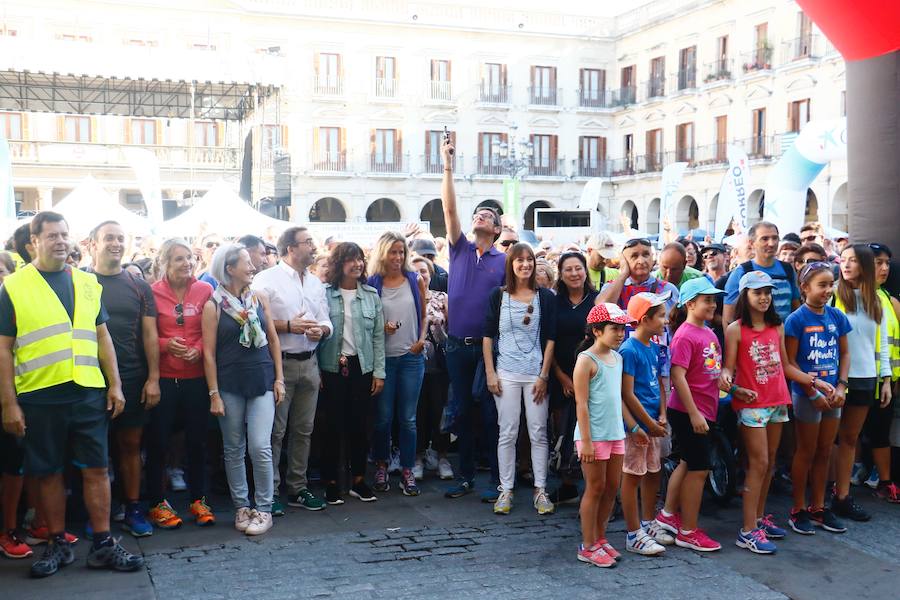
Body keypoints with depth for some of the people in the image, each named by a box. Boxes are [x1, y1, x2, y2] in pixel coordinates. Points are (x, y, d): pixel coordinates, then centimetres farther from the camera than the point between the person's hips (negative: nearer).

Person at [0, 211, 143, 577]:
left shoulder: (87, 283, 10)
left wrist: (115, 384, 7)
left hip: (88, 392, 2)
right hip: (38, 397, -2)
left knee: (96, 469, 5)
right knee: (48, 472, 8)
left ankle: (103, 545, 15)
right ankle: (58, 545, 23)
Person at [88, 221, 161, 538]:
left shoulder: (139, 286, 6)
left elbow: (149, 334, 5)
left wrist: (153, 378, -2)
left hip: (133, 380, 2)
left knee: (131, 443, 7)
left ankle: (133, 508, 17)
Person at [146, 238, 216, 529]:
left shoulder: (205, 290, 2)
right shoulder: (153, 292, -3)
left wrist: (199, 348, -11)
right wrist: (166, 345, -16)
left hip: (196, 377, 2)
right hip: (163, 377, -1)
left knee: (197, 439, 9)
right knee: (158, 440, 5)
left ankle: (198, 500, 23)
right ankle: (157, 503, 19)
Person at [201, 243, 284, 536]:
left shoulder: (260, 298, 6)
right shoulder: (213, 306, -3)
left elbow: (273, 339, 10)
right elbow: (209, 353, -3)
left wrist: (279, 378, 5)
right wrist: (214, 394, -6)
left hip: (262, 382, 1)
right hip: (229, 385, -1)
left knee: (260, 446, -6)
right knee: (234, 449, 8)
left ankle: (264, 508, 6)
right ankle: (241, 506, 21)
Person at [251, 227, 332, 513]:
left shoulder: (316, 283, 14)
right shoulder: (266, 279, -6)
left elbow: (326, 321, 14)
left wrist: (321, 330, -7)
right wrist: (289, 326, -17)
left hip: (309, 362, 6)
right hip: (279, 363, -6)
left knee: (303, 430, 12)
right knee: (275, 431, -1)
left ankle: (298, 488, 23)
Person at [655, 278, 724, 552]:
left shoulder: (709, 334, 9)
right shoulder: (684, 335, -17)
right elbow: (678, 376, -22)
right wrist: (693, 413, -23)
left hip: (704, 410, 9)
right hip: (688, 412, -9)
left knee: (689, 463, 19)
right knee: (699, 468, -1)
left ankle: (669, 514, 33)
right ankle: (688, 532, 11)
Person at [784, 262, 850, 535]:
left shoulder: (837, 317, 2)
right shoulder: (796, 319, -12)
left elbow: (844, 353, 9)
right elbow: (790, 361, -12)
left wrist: (841, 387, -4)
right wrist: (814, 393, -14)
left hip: (833, 394, 5)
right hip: (806, 394, -5)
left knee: (824, 453, 13)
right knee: (806, 453, 5)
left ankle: (818, 507, 25)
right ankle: (798, 510, 17)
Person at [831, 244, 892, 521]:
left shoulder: (876, 301, 8)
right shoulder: (834, 295, -7)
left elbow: (882, 342, 12)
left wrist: (886, 378, 7)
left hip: (865, 379, 5)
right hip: (836, 377, -5)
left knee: (850, 438, 11)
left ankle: (842, 497, 18)